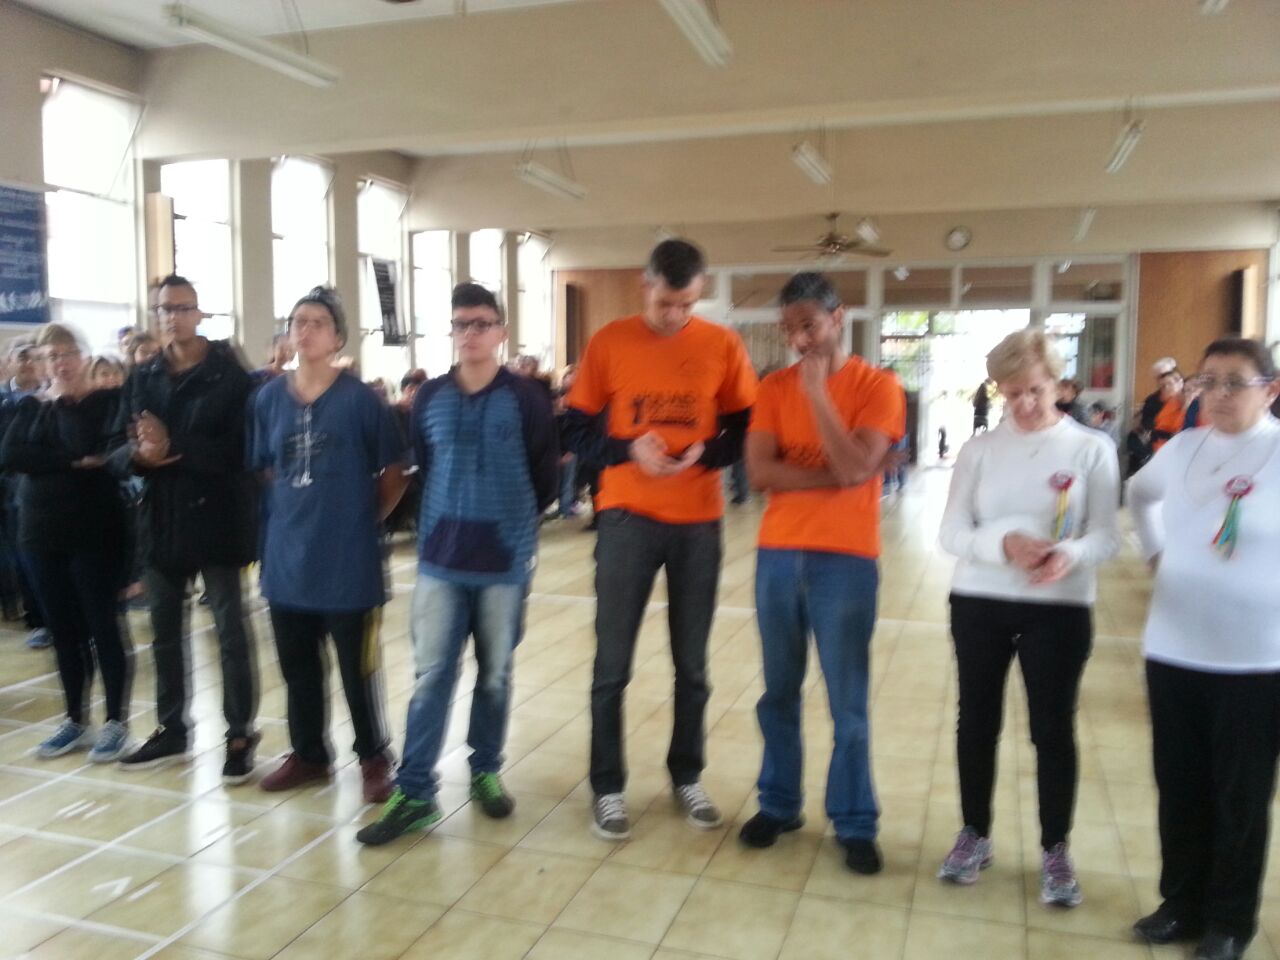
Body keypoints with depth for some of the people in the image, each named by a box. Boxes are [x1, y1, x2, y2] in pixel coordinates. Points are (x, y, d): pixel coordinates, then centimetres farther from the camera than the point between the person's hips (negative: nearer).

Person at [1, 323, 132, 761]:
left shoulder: (106, 399, -1)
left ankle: (117, 722, 7)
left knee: (102, 626, -2)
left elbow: (89, 447, -20)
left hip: (94, 530, -5)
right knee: (64, 631, 10)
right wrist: (72, 461, -16)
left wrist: (65, 400, -11)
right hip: (41, 531, 5)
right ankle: (76, 721, 21)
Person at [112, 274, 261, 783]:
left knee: (230, 632, 3)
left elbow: (239, 450, -16)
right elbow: (119, 448, 7)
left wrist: (175, 446, -25)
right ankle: (171, 729, 30)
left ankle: (240, 735, 13)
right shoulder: (142, 378, 10)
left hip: (216, 519, -5)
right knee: (165, 633, 15)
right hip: (160, 519, 6)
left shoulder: (231, 376, -7)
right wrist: (140, 454, -15)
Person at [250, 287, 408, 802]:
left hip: (348, 557, -5)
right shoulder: (269, 397, 3)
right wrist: (296, 511, 9)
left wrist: (363, 517, -1)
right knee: (297, 665, 16)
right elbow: (266, 470, 16)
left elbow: (394, 475, -3)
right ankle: (308, 754, 34)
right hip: (287, 555, 5)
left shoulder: (359, 399, -10)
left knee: (357, 667, 5)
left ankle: (374, 759, 23)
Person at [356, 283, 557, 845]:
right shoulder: (429, 398, 4)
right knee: (431, 677, 3)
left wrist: (513, 522, 7)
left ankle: (486, 771, 29)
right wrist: (441, 525, 11)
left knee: (495, 676, 12)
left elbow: (545, 477, 0)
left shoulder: (526, 398, -6)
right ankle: (414, 793, 9)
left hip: (506, 562, -2)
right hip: (439, 560, 2)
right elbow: (422, 471, 13)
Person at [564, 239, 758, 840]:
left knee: (691, 662, 12)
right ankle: (608, 787, 19)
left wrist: (705, 453, -14)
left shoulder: (723, 346, 1)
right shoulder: (610, 343, -1)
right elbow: (577, 430, 1)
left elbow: (745, 429, 6)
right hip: (627, 517, -1)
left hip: (698, 521, 1)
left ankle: (687, 778, 30)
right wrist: (628, 449, -17)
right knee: (612, 662, 3)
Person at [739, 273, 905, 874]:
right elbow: (759, 472, -7)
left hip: (845, 559, -3)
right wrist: (833, 476, -14)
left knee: (847, 703, 4)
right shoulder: (774, 388, 5)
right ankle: (778, 803, 29)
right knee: (779, 692, 13)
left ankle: (855, 824, 19)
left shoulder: (877, 387, -4)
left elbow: (854, 469, -18)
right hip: (777, 554, 3)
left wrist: (818, 393, -17)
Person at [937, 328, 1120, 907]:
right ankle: (975, 834, 29)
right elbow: (951, 532, -3)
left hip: (1060, 609, -1)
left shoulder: (1092, 449, -1)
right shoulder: (979, 450, 2)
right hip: (979, 603, 2)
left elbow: (1106, 538, -6)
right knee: (977, 721, 11)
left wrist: (1070, 555, -28)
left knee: (1053, 729, 6)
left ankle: (1055, 850, 24)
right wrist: (1003, 544, -23)